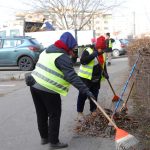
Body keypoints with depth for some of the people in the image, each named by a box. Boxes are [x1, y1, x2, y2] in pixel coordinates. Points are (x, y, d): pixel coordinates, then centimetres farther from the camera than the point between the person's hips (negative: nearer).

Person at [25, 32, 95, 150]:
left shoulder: (47, 51, 13)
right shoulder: (63, 57, -15)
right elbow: (72, 77, -22)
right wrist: (86, 90, -23)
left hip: (35, 85, 9)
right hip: (48, 90, -9)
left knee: (41, 114, 18)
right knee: (54, 115, 4)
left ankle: (44, 137, 32)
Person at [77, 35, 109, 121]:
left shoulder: (102, 54, 10)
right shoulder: (88, 51, -13)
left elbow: (103, 64, 20)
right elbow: (82, 61, -26)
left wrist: (105, 73, 3)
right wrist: (93, 55, -33)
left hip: (96, 79, 7)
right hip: (86, 78, -7)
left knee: (94, 95, 15)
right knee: (83, 95, -4)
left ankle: (93, 109, 31)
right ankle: (80, 112, 4)